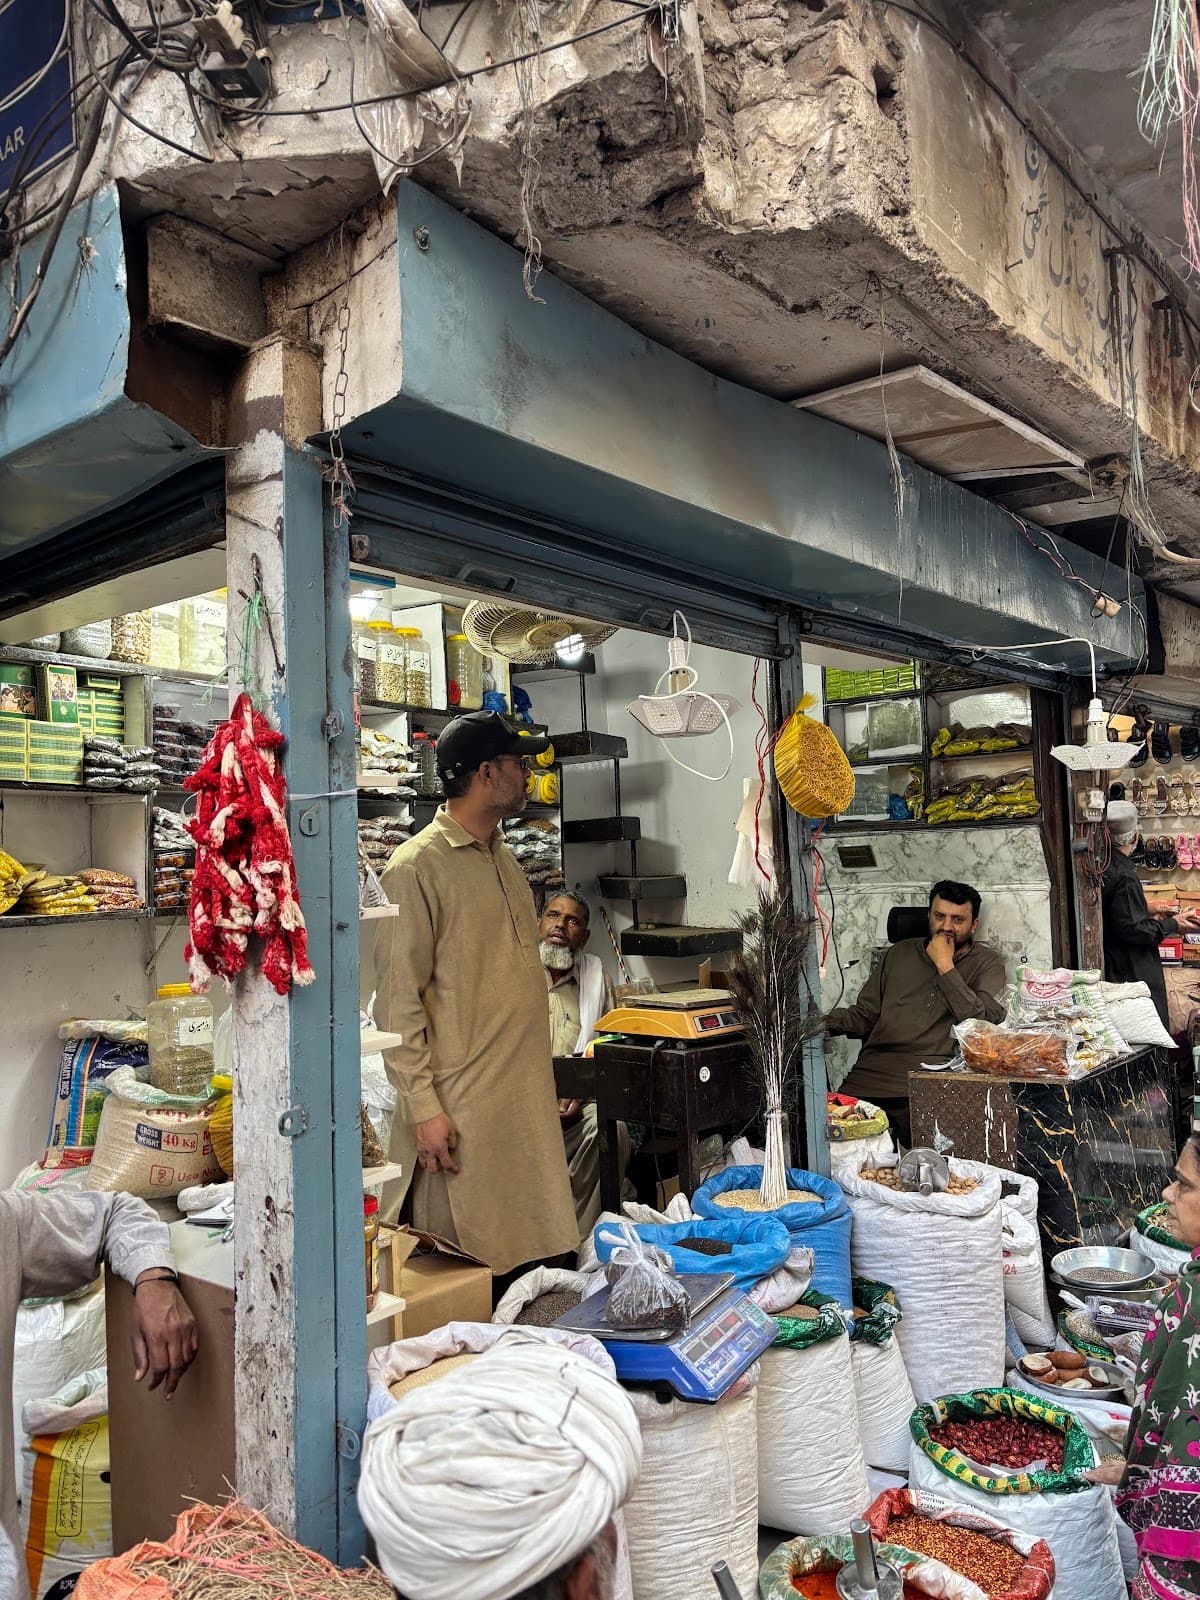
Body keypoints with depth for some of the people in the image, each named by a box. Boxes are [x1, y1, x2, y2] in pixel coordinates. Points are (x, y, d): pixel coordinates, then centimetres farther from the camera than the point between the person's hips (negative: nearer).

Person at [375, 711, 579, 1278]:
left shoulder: (503, 859, 14)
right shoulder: (417, 866, -11)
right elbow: (398, 1001, -13)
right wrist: (423, 1105, -17)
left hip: (527, 1100, 8)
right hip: (461, 1109, -7)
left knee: (533, 1254, 13)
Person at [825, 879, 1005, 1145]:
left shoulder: (987, 963, 12)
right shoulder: (901, 953, 24)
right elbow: (864, 1014, 21)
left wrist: (945, 966, -4)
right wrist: (826, 1023, 2)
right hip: (873, 1071, 4)